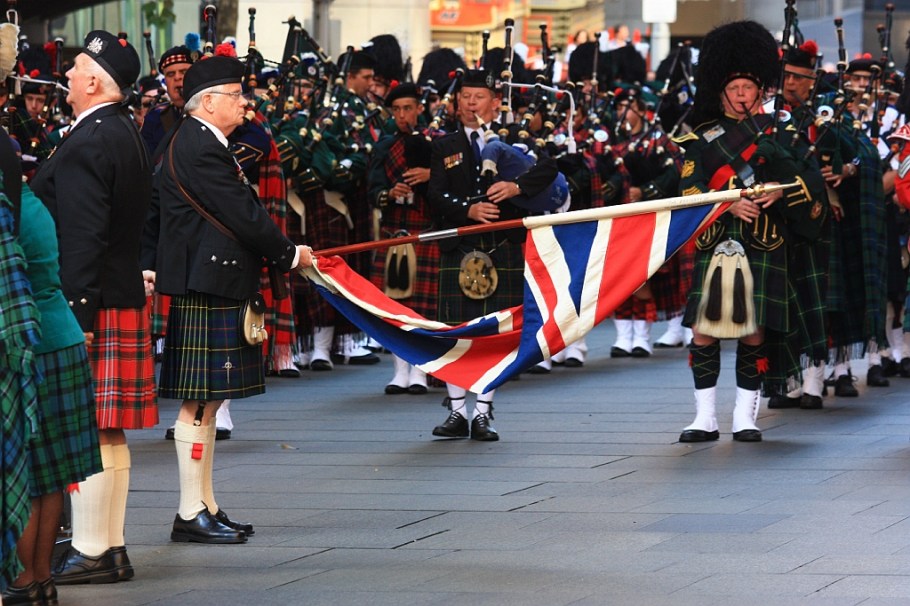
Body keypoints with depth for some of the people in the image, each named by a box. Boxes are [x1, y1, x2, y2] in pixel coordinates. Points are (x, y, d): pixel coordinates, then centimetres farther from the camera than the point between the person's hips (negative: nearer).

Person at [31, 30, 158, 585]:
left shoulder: (86, 144, -17)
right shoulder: (128, 135, 14)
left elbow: (82, 237, -22)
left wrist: (76, 316, -23)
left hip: (89, 305, -10)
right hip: (126, 297, 10)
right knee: (110, 434, 12)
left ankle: (90, 553, -3)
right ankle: (111, 547, 17)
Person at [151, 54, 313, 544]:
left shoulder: (199, 143, 18)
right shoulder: (199, 148, -16)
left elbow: (235, 214, 18)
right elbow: (243, 216, -18)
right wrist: (289, 256, -6)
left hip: (211, 287, 11)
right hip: (206, 291, -11)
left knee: (208, 401, 13)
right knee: (199, 403, -7)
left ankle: (204, 507, 18)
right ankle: (192, 514, -5)